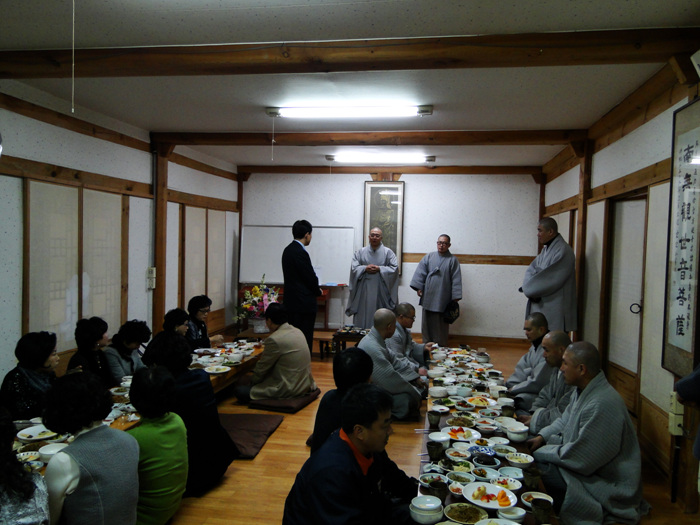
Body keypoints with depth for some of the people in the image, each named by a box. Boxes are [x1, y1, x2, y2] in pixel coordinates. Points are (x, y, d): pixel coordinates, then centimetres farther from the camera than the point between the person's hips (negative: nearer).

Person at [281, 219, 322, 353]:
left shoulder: (288, 249, 12)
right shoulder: (300, 252, -18)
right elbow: (310, 277, -15)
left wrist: (315, 289, 15)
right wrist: (318, 291, 4)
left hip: (291, 301, 10)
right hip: (304, 303, -10)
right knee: (305, 341, -4)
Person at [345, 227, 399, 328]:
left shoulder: (388, 252, 6)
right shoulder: (360, 252, 10)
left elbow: (395, 268, -3)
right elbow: (353, 268, 3)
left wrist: (379, 269, -13)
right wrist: (365, 268, -14)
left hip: (381, 291, -1)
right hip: (364, 291, 1)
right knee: (363, 318, 1)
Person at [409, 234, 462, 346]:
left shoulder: (452, 260, 2)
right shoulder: (429, 257, 7)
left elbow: (456, 279, -2)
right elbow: (420, 272, 2)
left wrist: (455, 298, -7)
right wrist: (418, 287, -7)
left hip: (443, 299, -2)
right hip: (428, 297, 2)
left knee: (441, 324, 3)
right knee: (427, 322, 8)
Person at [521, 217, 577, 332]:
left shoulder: (563, 251, -14)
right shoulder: (546, 248, 14)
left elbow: (551, 279, -19)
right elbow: (531, 270, 9)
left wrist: (528, 288, -9)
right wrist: (529, 288, -11)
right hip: (540, 305, 8)